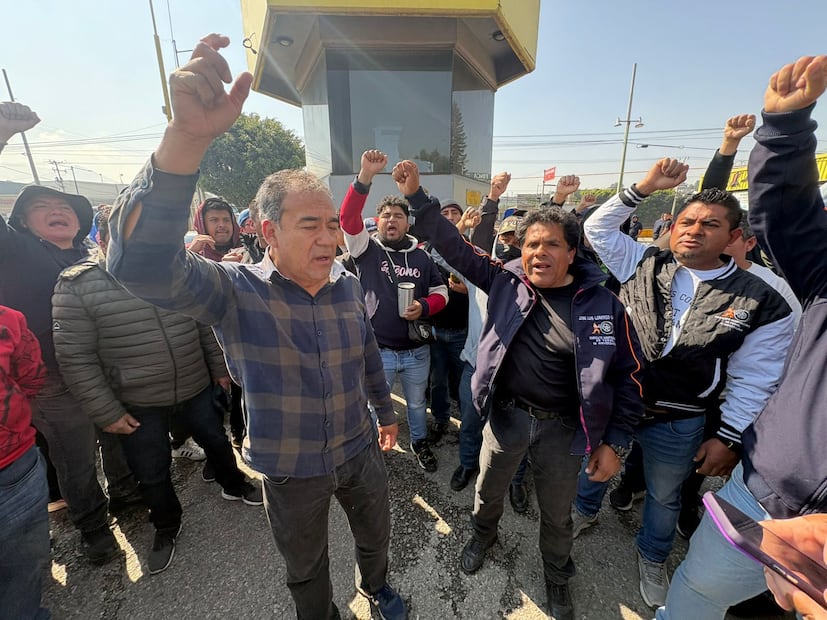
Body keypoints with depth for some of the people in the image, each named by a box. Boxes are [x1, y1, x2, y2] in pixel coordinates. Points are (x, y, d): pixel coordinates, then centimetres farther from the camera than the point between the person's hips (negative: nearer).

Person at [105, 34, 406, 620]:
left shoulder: (349, 286, -9)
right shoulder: (233, 291, -20)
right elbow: (144, 263, -38)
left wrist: (386, 411, 15)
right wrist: (187, 137, -51)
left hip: (360, 448, 3)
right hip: (291, 468, -2)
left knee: (377, 534, 28)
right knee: (306, 567, 25)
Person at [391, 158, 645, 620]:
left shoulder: (603, 304, -11)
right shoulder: (507, 281, -8)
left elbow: (628, 376, -4)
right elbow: (455, 248, -7)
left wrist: (615, 442, -5)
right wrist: (417, 196, -13)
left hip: (563, 427, 0)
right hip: (507, 414, 1)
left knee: (558, 514, 23)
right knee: (489, 490, 25)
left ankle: (557, 575, 54)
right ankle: (484, 535, 59)